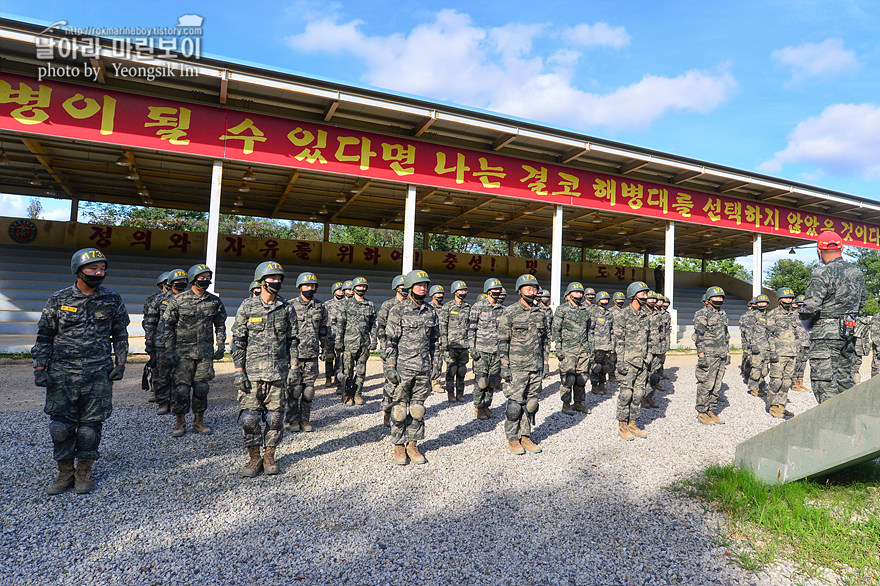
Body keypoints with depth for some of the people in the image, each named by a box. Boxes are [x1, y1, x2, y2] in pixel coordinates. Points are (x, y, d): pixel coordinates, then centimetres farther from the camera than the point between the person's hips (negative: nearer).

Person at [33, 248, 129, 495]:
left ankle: (84, 472, 21)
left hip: (98, 373, 0)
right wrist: (40, 368, 1)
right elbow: (44, 336, 6)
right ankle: (65, 471, 21)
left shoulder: (112, 300, 3)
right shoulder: (58, 300, 1)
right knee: (61, 424, 4)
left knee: (91, 425, 5)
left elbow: (120, 334, 10)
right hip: (62, 373, 0)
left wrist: (120, 363, 4)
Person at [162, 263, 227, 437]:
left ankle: (199, 422, 19)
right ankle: (180, 423, 13)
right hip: (183, 352, -2)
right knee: (182, 388, -1)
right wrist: (169, 349, -4)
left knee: (201, 388, 6)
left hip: (206, 352, 3)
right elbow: (168, 325, 1)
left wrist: (221, 347, 8)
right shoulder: (178, 300, -2)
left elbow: (220, 325, 15)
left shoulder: (215, 301, 6)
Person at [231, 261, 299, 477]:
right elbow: (238, 340, 1)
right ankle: (254, 458, 15)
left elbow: (293, 340, 10)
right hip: (252, 372, -1)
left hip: (278, 372, 2)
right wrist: (238, 370, -5)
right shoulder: (247, 307, 0)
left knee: (275, 416, 6)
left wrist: (294, 367, 2)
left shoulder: (287, 308, 5)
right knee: (249, 416, -2)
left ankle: (269, 456, 22)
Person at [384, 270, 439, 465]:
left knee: (417, 408, 10)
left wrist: (433, 364, 15)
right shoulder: (398, 311, -5)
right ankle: (399, 446, 16)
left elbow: (434, 340, 17)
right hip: (402, 367, -4)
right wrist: (390, 366, -13)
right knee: (399, 408, 3)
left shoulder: (430, 312, 9)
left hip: (423, 369, 4)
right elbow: (389, 340, -8)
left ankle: (412, 445, 22)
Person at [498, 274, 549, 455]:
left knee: (531, 403, 9)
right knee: (515, 404, -2)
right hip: (516, 367, -5)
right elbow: (502, 341, -8)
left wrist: (545, 361, 13)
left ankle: (526, 437, 21)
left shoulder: (540, 313, 11)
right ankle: (512, 439, 12)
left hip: (536, 367, 5)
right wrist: (504, 365, -12)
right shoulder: (510, 313, -6)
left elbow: (545, 339, 18)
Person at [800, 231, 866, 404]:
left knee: (824, 380, -3)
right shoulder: (857, 273, 10)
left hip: (826, 333, -8)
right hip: (849, 333, 8)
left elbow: (811, 307, -21)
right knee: (845, 377, 19)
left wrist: (803, 315, -1)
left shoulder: (822, 274, -16)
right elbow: (861, 303, 21)